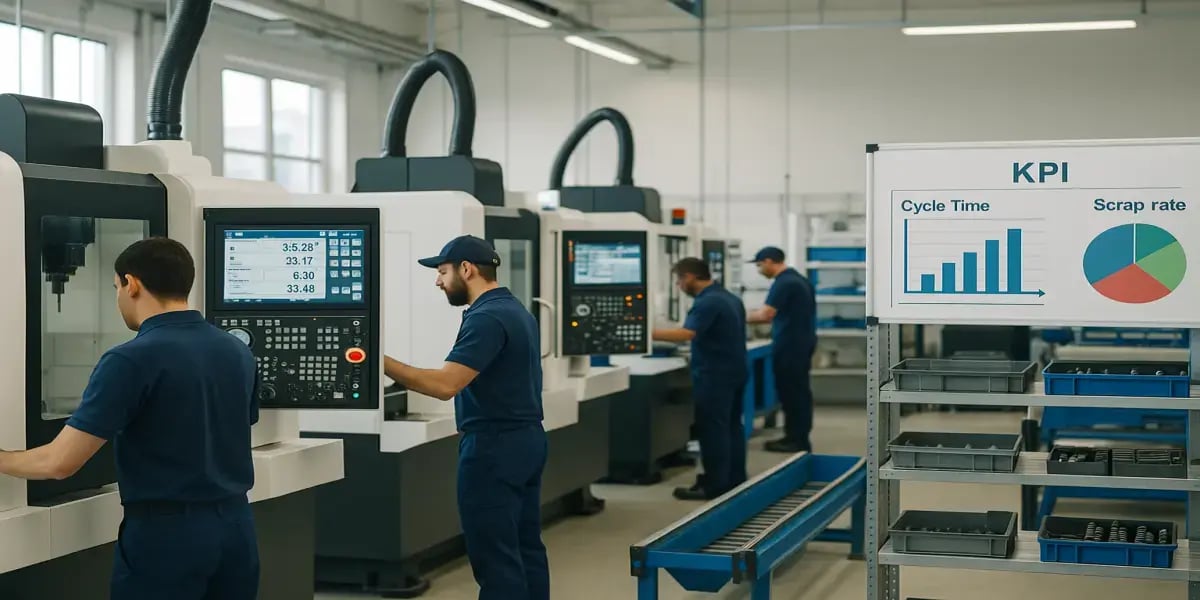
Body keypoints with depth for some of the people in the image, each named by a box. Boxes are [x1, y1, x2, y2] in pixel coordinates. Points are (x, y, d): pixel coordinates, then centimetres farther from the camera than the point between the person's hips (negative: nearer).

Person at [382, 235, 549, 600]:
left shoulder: (486, 318, -18)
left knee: (495, 557, -6)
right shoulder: (516, 310, 14)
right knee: (525, 547, 13)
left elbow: (445, 384, -27)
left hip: (494, 447, -10)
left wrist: (382, 362, -25)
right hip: (525, 439, 10)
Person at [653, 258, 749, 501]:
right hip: (734, 371, 10)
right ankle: (735, 480, 18)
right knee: (732, 426, 13)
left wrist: (648, 333, -30)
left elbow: (686, 334, -30)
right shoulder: (729, 298, 13)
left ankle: (715, 486, -4)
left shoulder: (707, 302, -19)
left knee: (712, 430, -6)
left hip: (715, 375, -10)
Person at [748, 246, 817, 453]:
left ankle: (797, 440, 0)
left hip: (790, 345, -10)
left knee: (791, 392, -4)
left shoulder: (784, 283, -17)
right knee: (798, 391, 13)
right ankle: (798, 437, 19)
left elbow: (765, 315, -23)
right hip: (801, 342, 10)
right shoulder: (797, 279, 15)